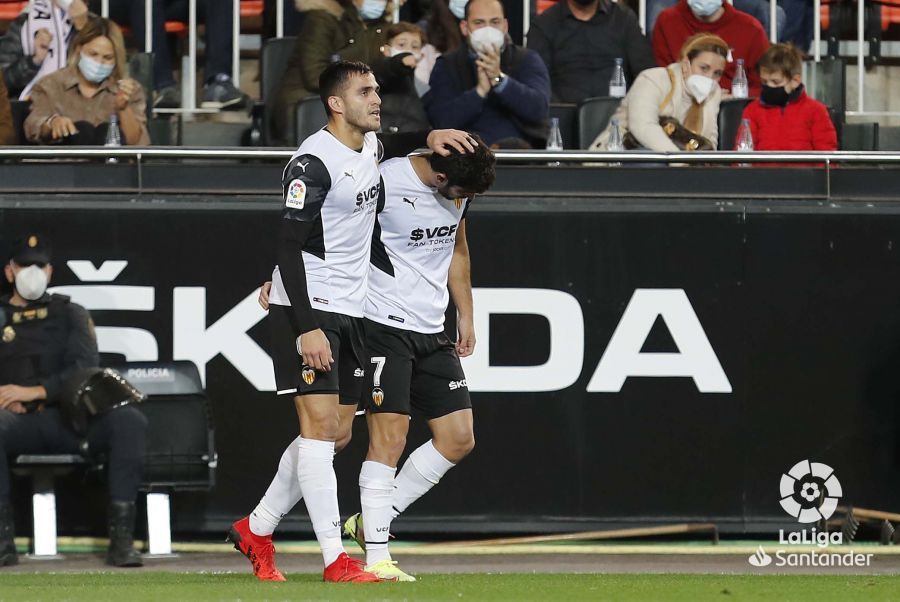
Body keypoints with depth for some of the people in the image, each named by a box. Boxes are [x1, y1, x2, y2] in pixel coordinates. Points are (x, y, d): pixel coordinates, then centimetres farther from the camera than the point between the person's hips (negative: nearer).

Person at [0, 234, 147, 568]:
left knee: (130, 421, -28)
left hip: (70, 418, 1)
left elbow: (86, 367, 1)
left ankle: (121, 538, -31)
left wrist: (35, 391, -14)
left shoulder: (70, 314, 18)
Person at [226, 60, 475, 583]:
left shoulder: (370, 146, 10)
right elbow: (289, 247, -19)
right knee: (320, 426, -12)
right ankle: (337, 560, -14)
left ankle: (257, 530, 22)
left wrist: (429, 138, 17)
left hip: (349, 311, 9)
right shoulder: (314, 162, -17)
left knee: (337, 435, 9)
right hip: (307, 310, -9)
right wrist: (307, 328, -24)